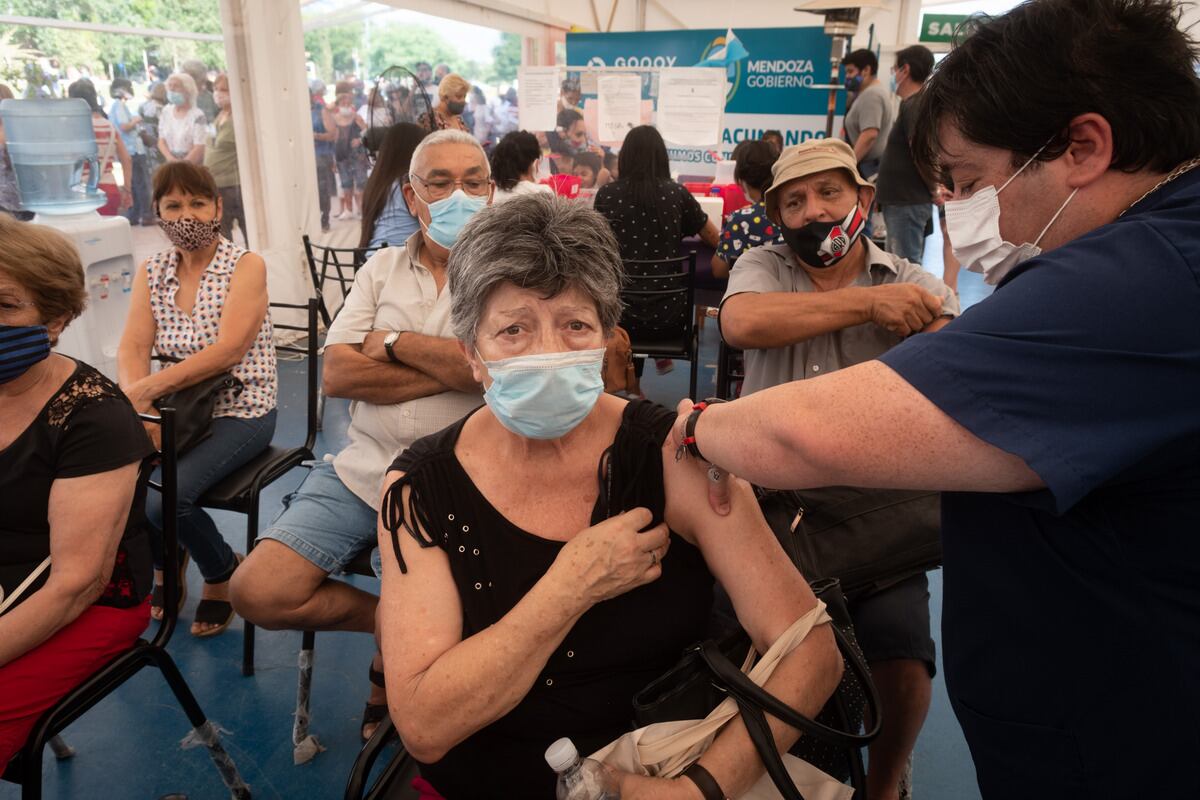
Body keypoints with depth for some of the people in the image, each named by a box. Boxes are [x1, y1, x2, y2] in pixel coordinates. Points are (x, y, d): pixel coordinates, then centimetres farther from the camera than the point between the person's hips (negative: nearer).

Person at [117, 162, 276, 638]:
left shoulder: (246, 267, -8)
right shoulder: (151, 273, 8)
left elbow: (226, 351, -20)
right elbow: (132, 348, -2)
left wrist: (146, 390, -28)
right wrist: (136, 404, -22)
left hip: (239, 412, -5)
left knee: (165, 495, -25)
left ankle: (222, 572, 7)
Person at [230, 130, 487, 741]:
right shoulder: (384, 267, 10)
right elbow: (337, 374, -1)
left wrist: (393, 341, -8)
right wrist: (452, 368, -10)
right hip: (362, 468, 5)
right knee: (258, 592, -6)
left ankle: (388, 667, 26)